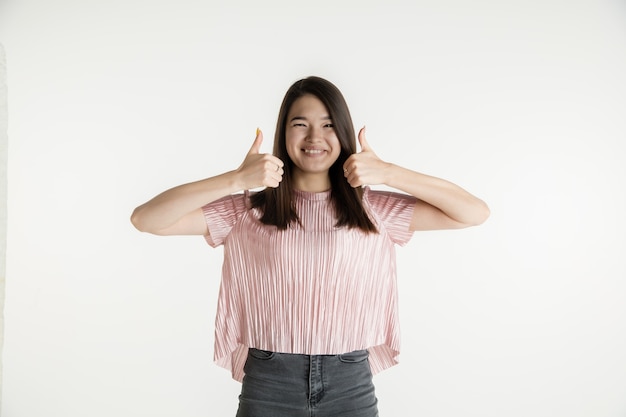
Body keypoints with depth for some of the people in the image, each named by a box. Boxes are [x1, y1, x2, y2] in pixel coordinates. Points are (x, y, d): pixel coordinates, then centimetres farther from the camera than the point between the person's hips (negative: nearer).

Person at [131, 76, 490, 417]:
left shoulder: (373, 210, 2)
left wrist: (390, 173, -13)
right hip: (268, 386, -1)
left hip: (350, 385, 1)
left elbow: (476, 213, -4)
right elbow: (146, 219, -8)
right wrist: (236, 179, -17)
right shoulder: (248, 212, 0)